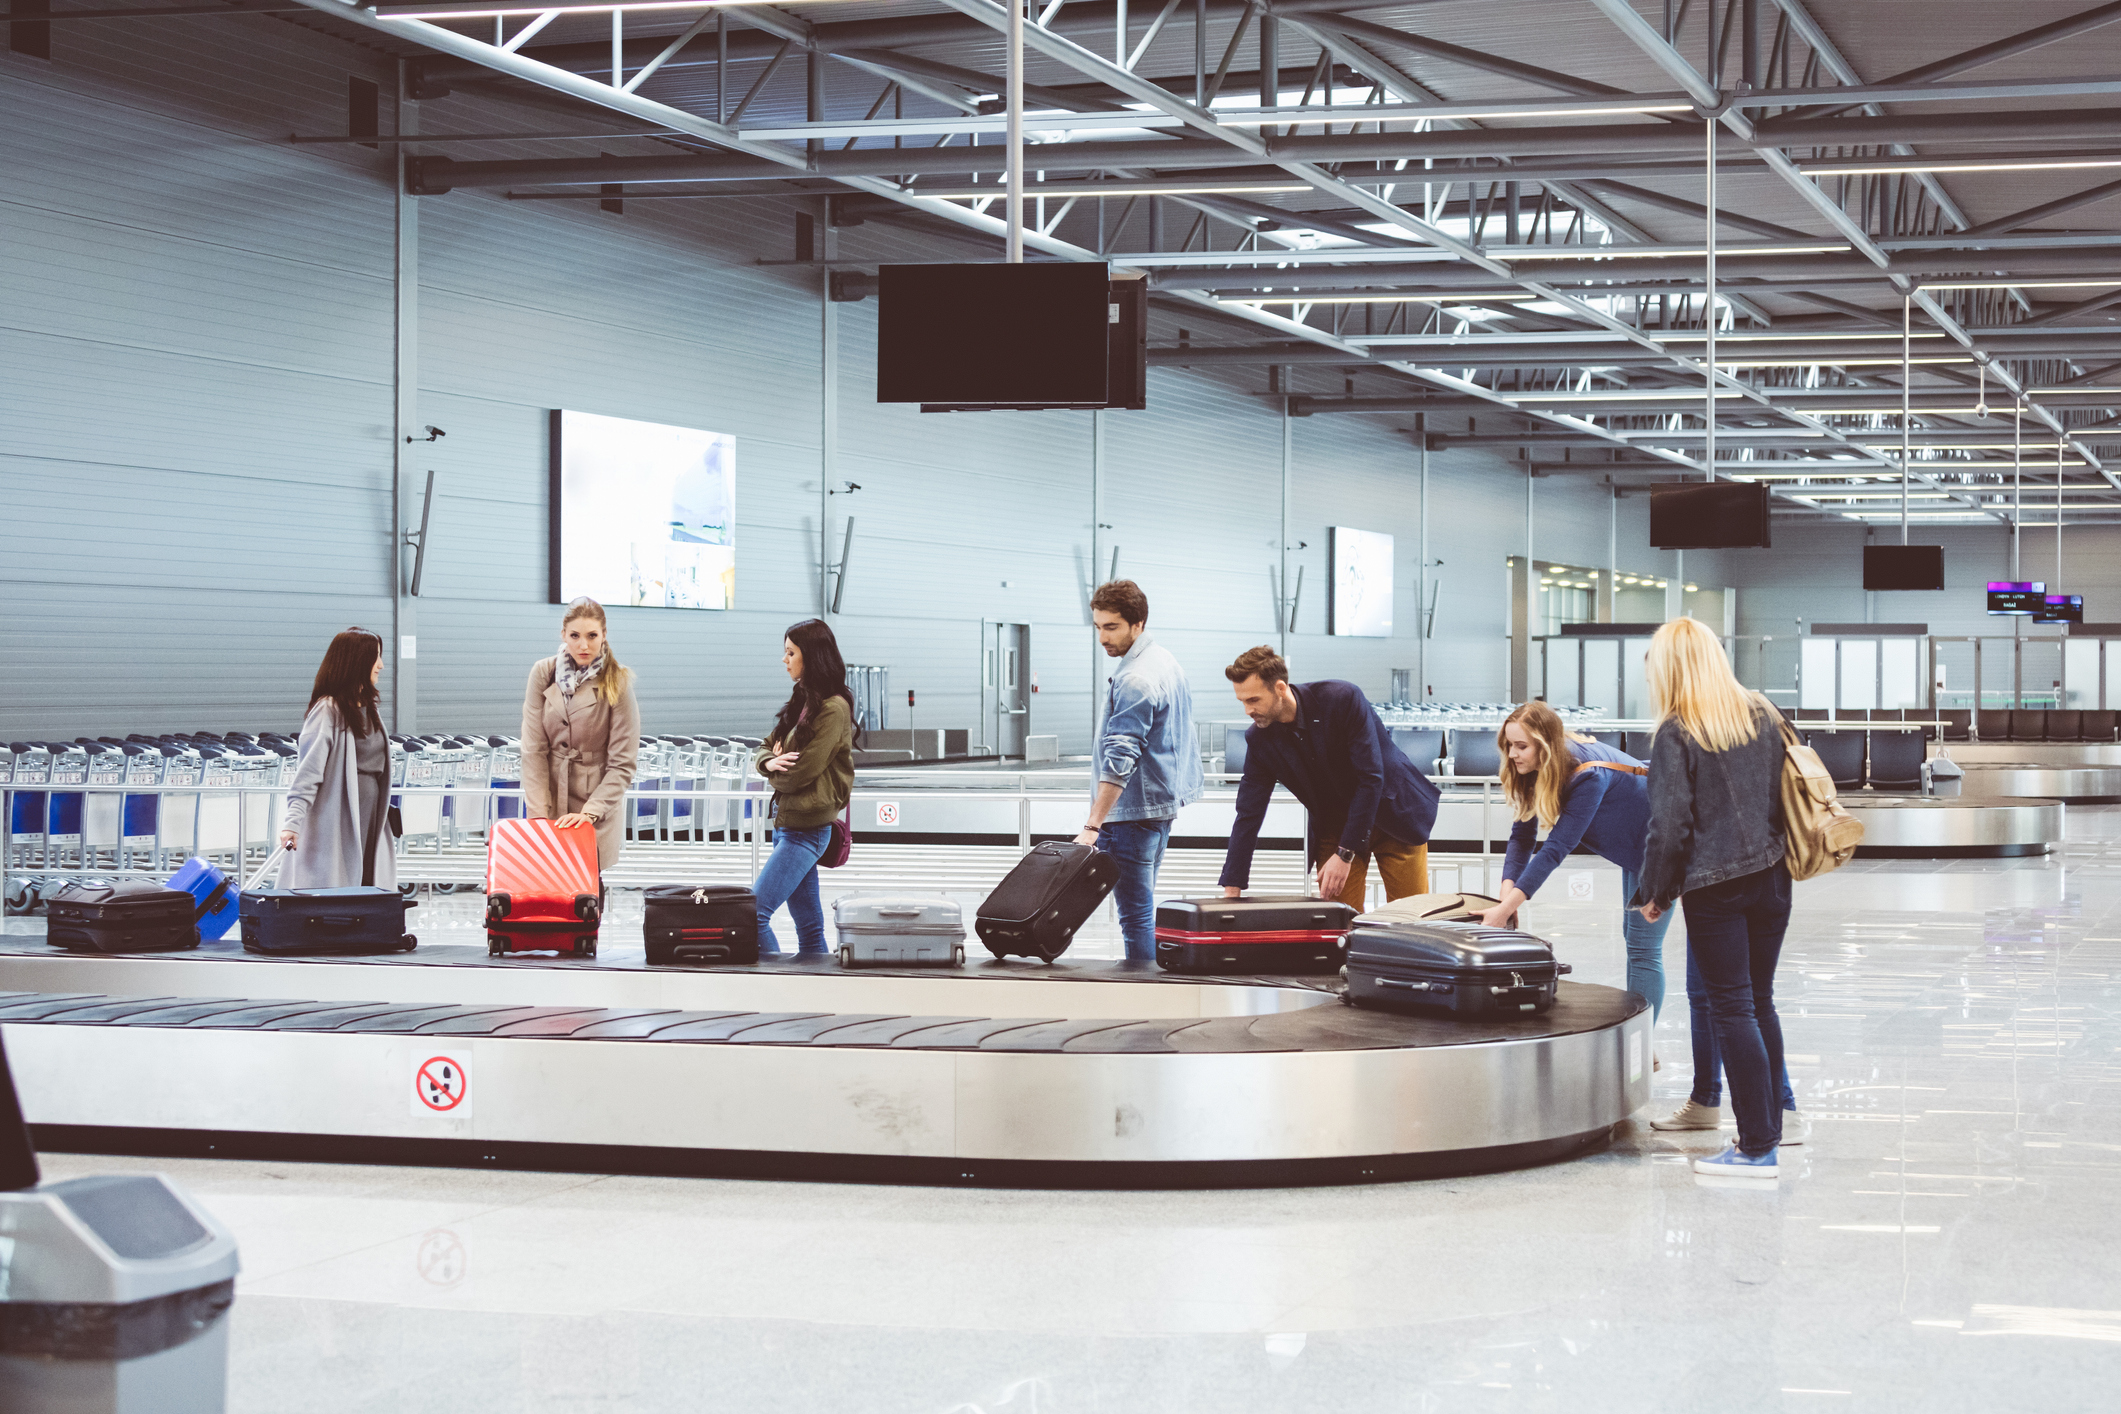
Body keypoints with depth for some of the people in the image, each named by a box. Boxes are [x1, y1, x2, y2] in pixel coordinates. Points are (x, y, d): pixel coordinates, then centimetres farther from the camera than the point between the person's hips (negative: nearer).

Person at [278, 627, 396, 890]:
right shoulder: (328, 710, -11)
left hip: (368, 824, 8)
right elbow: (307, 771, -17)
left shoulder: (367, 708, 14)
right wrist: (293, 821, -26)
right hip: (336, 826, -8)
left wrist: (385, 817, 22)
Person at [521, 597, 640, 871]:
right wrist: (538, 813, -9)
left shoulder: (617, 683, -8)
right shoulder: (543, 674, -1)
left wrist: (590, 812, -16)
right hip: (550, 797, 2)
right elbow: (534, 751, -2)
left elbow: (622, 764, -7)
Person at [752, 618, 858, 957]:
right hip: (787, 823, 9)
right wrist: (771, 762, -7)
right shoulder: (802, 700, 13)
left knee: (753, 913, -14)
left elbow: (801, 773, -18)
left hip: (806, 829, -9)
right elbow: (766, 749, 17)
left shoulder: (833, 708, -14)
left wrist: (774, 774, 4)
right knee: (809, 928, 9)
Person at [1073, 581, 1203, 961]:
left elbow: (1120, 761, -27)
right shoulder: (1166, 662, 12)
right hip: (1165, 802, 11)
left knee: (1135, 915, -9)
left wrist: (1092, 826, -31)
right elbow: (1183, 739, 23)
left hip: (1133, 810, -11)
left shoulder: (1135, 680, -20)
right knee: (1144, 909, 17)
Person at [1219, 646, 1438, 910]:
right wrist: (1231, 891, -12)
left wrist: (1345, 854, -26)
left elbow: (1371, 779, -26)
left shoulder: (1344, 699, -26)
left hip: (1394, 811, -3)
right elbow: (1248, 816, -7)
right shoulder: (1260, 739, -11)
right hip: (1333, 826, 4)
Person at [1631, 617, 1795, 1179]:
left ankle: (1757, 1146, -1)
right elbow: (1787, 797, 12)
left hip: (1713, 887, -6)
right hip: (1771, 877, 6)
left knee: (1732, 1010, -1)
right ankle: (1769, 1127, 22)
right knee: (1760, 1002, 16)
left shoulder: (1675, 736, -11)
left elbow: (1669, 824, -13)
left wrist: (1655, 893, -2)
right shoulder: (1763, 717, 7)